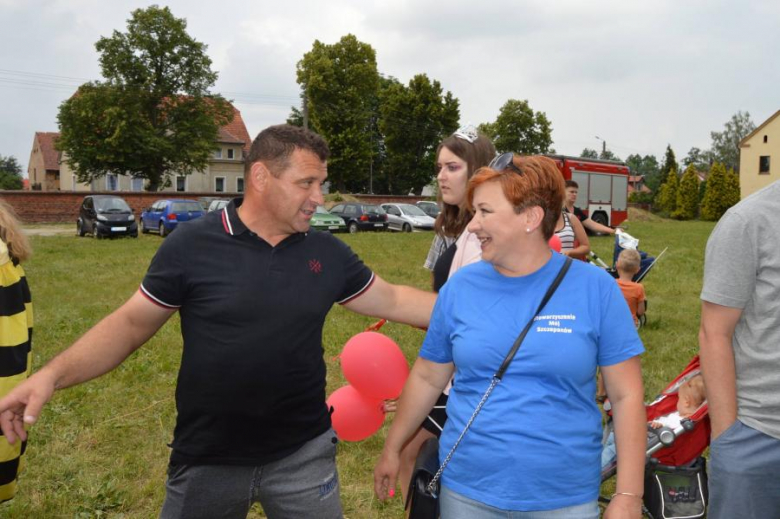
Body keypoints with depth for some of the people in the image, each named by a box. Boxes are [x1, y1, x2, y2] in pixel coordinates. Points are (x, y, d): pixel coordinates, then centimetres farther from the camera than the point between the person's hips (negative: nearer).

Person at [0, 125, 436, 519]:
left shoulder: (328, 254, -1)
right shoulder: (192, 245, -11)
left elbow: (393, 300, 8)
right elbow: (131, 323, -6)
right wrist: (52, 375, -18)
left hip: (303, 454, 3)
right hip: (208, 460, -2)